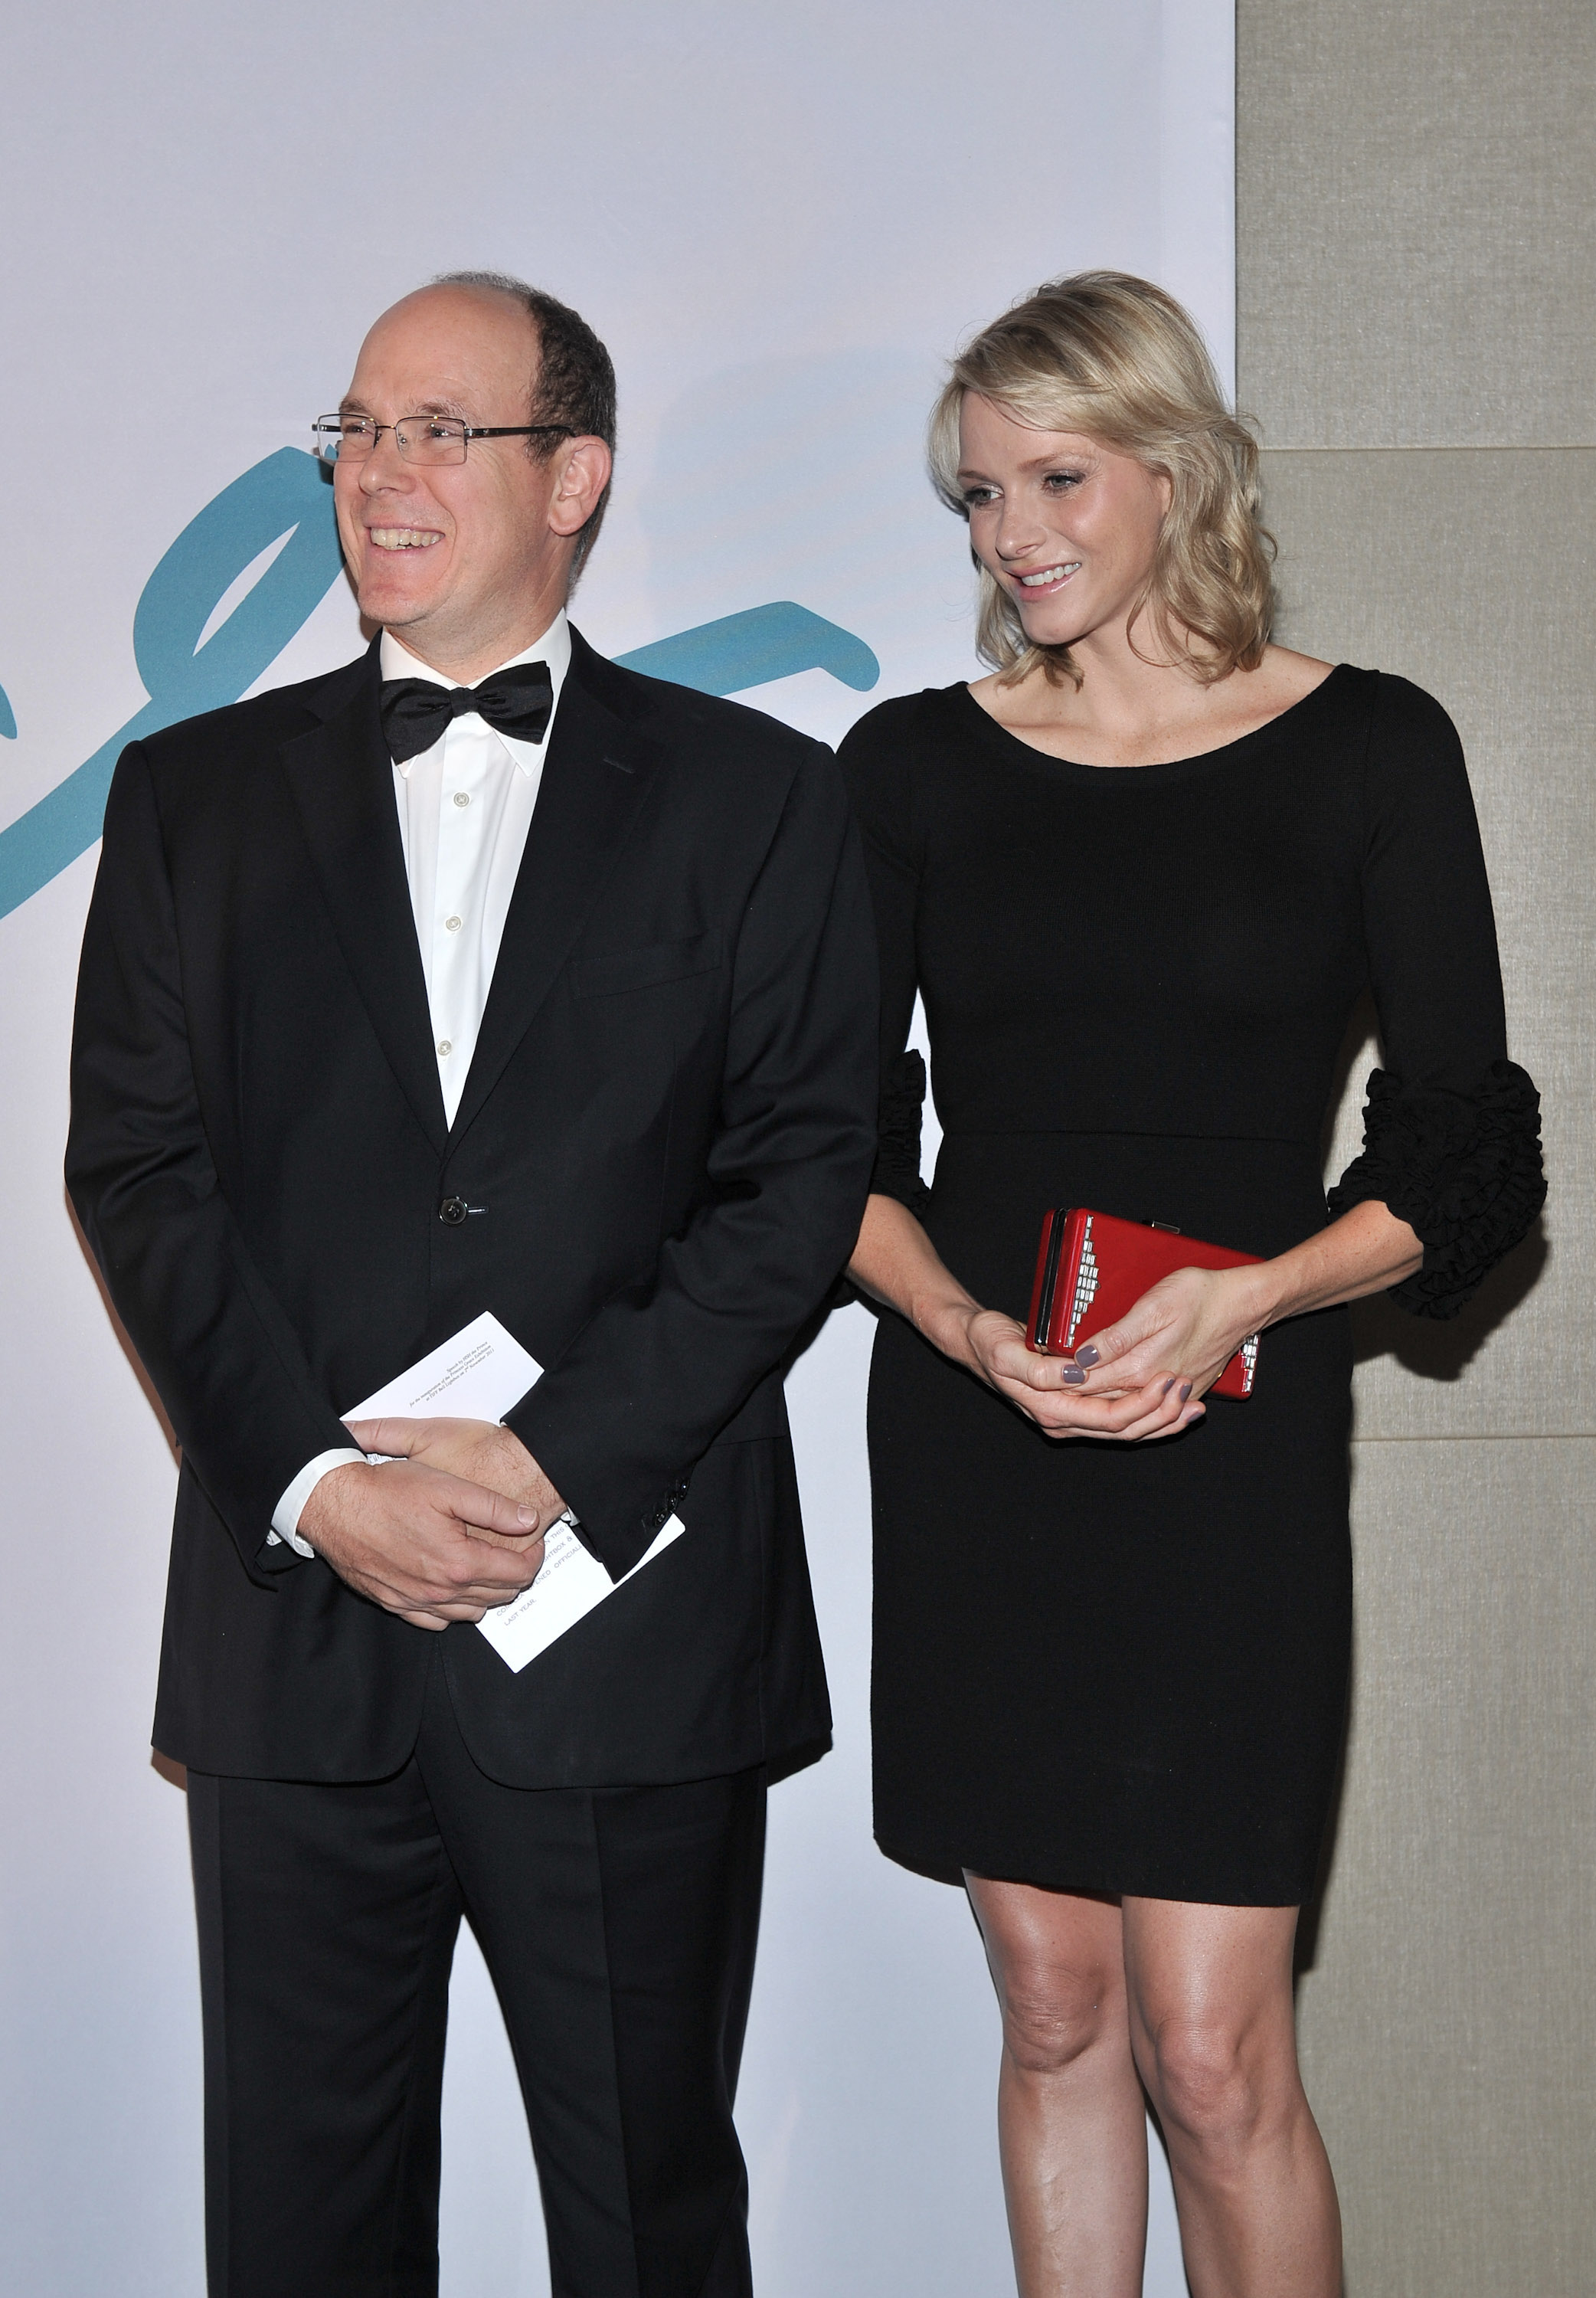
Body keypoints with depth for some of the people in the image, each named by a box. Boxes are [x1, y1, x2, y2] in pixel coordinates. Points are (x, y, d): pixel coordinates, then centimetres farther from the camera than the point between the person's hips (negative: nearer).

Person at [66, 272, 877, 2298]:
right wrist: (315, 1485, -11)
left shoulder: (754, 800, 5)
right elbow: (137, 1169, 2)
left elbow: (802, 1176, -3)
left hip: (632, 1633, -1)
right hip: (294, 1630, 2)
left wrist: (565, 1459, -14)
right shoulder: (196, 794, 10)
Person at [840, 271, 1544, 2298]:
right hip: (971, 1445, 2)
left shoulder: (1367, 751, 1)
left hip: (1235, 1445, -2)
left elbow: (1469, 1153, 0)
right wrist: (965, 1324, -12)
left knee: (1213, 2051, -4)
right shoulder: (915, 766, 7)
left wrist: (1247, 1296, -17)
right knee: (1055, 2018, 9)